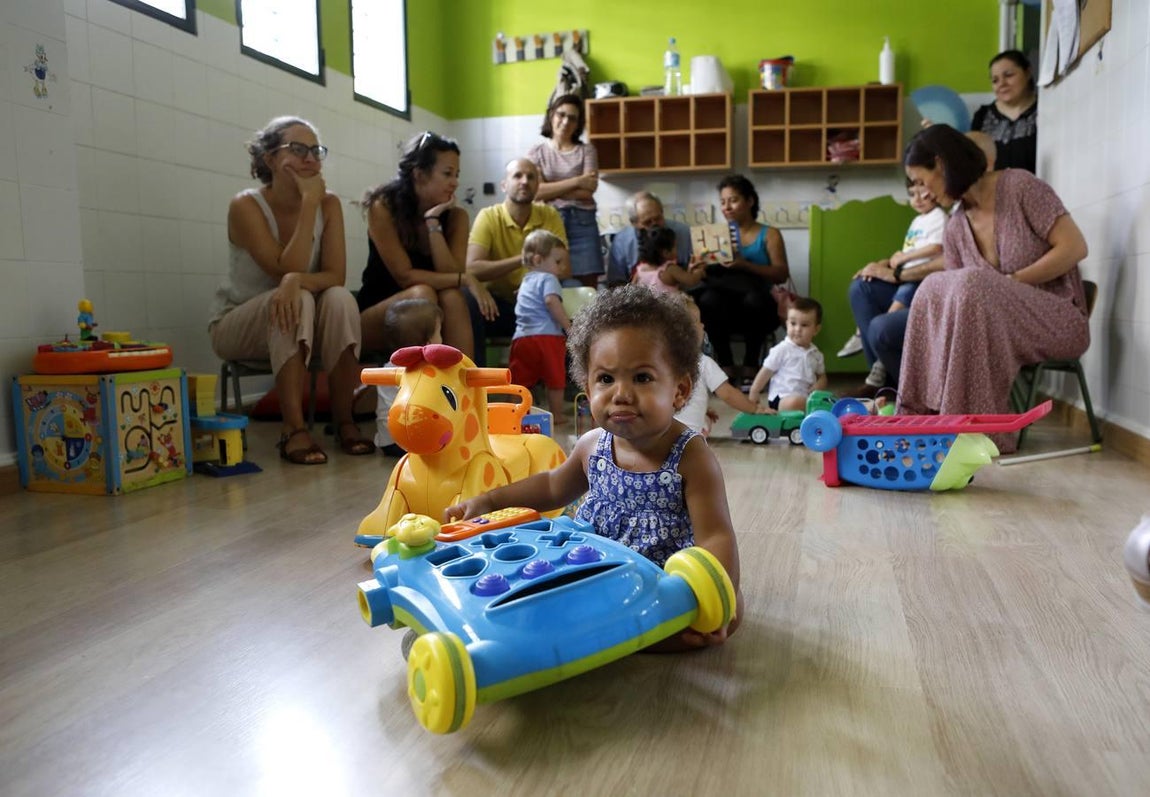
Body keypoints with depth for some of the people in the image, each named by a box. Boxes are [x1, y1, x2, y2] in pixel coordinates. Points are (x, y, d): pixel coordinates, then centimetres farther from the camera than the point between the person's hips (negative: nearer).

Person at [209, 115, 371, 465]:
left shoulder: (328, 203, -7)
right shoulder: (246, 206, -17)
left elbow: (336, 275, -16)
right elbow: (286, 269, -26)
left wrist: (297, 281, -37)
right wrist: (308, 204, -28)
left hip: (302, 327, 3)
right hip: (236, 324, -3)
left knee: (340, 299, -28)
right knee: (297, 303, -33)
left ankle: (344, 419, -21)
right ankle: (294, 429, -36)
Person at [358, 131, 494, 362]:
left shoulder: (455, 216, -5)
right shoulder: (383, 207, -15)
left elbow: (451, 275, -16)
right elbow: (405, 276, -21)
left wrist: (433, 223, -20)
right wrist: (466, 280, -28)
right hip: (374, 318, -3)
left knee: (452, 296, -28)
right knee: (422, 294, -31)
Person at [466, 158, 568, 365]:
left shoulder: (550, 216, -2)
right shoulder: (488, 217, -10)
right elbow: (472, 268, -24)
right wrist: (522, 259, -31)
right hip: (499, 303, -2)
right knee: (469, 301, -33)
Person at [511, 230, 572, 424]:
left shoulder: (526, 281, 24)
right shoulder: (548, 279, -2)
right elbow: (552, 301, -20)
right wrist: (569, 326, -20)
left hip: (522, 336, 6)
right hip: (547, 335, -6)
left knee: (520, 379, 11)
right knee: (555, 378, 7)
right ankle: (556, 414, 14)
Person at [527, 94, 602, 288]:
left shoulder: (586, 151, 10)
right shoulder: (537, 152, 10)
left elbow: (587, 191, -3)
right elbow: (536, 191, -5)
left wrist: (550, 189, -4)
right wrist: (576, 181, -6)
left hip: (582, 222, 0)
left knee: (587, 287, -6)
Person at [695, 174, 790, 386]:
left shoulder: (769, 234, 8)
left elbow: (782, 275, -5)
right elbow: (708, 272, 10)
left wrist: (745, 265, -20)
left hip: (758, 308, -1)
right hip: (726, 309, 2)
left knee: (753, 297, -37)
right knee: (708, 299, -32)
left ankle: (750, 367, -19)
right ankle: (726, 367, -21)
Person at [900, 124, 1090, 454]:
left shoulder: (1020, 186, -8)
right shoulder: (955, 231, 7)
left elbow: (1074, 247, -13)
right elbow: (954, 304, 1)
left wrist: (1009, 283, -17)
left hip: (1060, 320, -5)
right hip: (1000, 326, 5)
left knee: (974, 286, -32)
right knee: (934, 291, -20)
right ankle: (930, 416, -20)